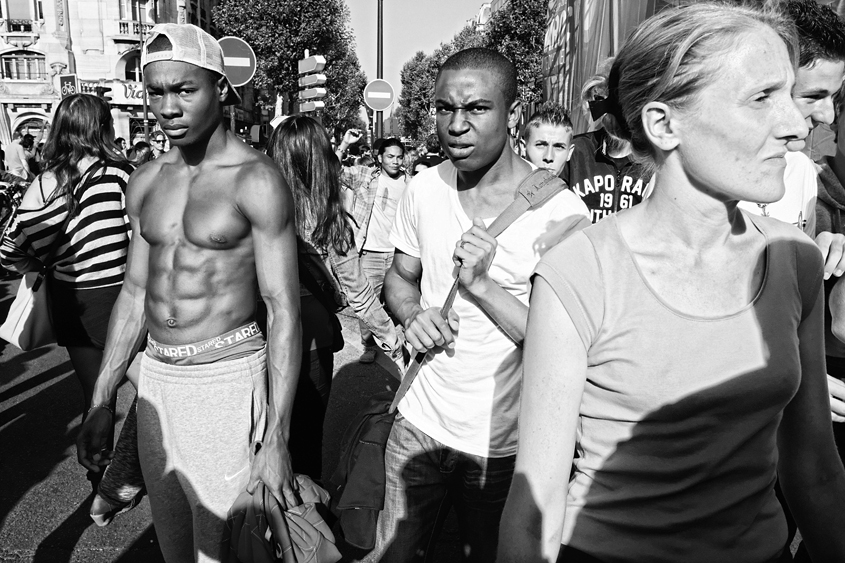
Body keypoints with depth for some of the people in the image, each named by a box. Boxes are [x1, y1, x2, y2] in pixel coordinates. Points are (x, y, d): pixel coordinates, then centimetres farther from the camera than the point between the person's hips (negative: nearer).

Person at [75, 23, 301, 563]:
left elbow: (284, 311, -15)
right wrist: (101, 402, 14)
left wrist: (277, 439, -17)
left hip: (227, 377, -6)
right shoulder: (147, 181, 7)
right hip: (155, 378, 6)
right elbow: (135, 292, 13)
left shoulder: (255, 179, -12)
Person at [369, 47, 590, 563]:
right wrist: (414, 315, -12)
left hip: (502, 446, -3)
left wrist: (482, 285, -27)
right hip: (419, 422, 4)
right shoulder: (424, 189, -3)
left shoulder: (560, 213, -18)